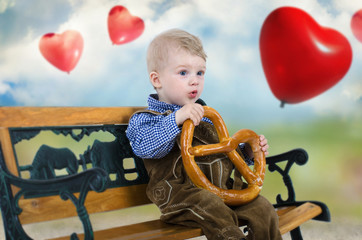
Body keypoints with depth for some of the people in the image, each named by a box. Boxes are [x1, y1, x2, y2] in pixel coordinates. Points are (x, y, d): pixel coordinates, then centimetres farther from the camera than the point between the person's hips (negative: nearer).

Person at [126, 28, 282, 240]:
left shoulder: (205, 115, 25)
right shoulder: (146, 118, 3)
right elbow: (144, 147, -21)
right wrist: (176, 119, -29)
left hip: (222, 188, 7)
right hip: (181, 192, -6)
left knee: (263, 209, -10)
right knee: (213, 210, -35)